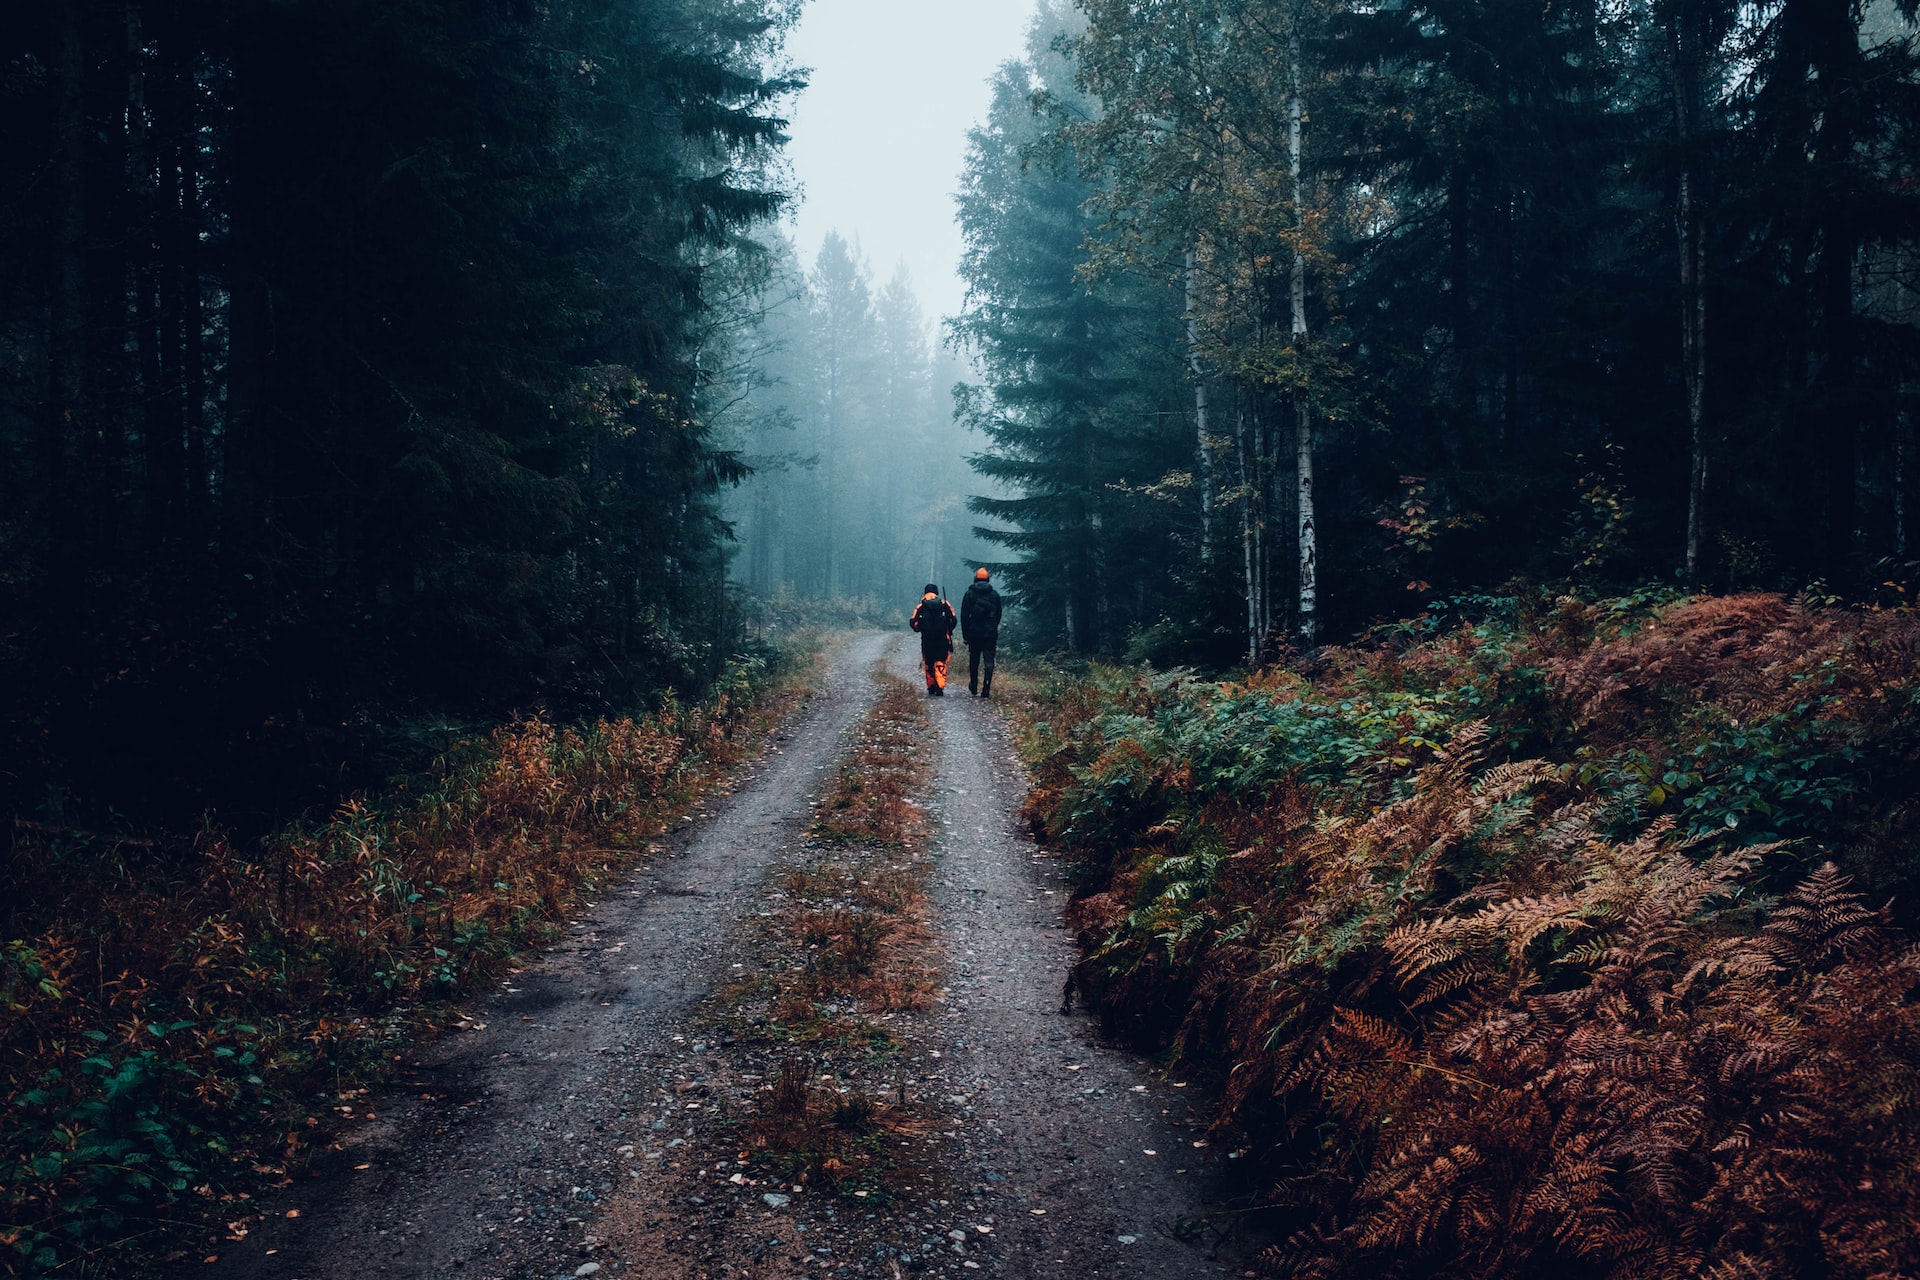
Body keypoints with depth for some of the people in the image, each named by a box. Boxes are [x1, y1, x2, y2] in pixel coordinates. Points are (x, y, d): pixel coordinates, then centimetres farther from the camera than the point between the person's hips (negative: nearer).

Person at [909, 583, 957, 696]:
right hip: (943, 640, 0)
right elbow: (953, 620, 0)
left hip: (927, 641, 1)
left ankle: (931, 688, 18)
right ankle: (940, 688, -13)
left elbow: (913, 623, -4)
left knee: (929, 665, 14)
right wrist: (948, 631, 16)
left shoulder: (920, 607, 2)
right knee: (941, 665, 1)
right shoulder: (945, 605, 3)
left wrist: (920, 629, 16)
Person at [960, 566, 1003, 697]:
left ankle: (974, 689, 23)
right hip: (990, 633, 0)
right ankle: (986, 691, -11)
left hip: (973, 633, 0)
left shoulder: (969, 594, 0)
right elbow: (998, 615, 9)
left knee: (973, 662, 14)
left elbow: (964, 616, 0)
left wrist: (965, 634, 4)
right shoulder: (995, 595, 4)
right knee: (989, 662, -1)